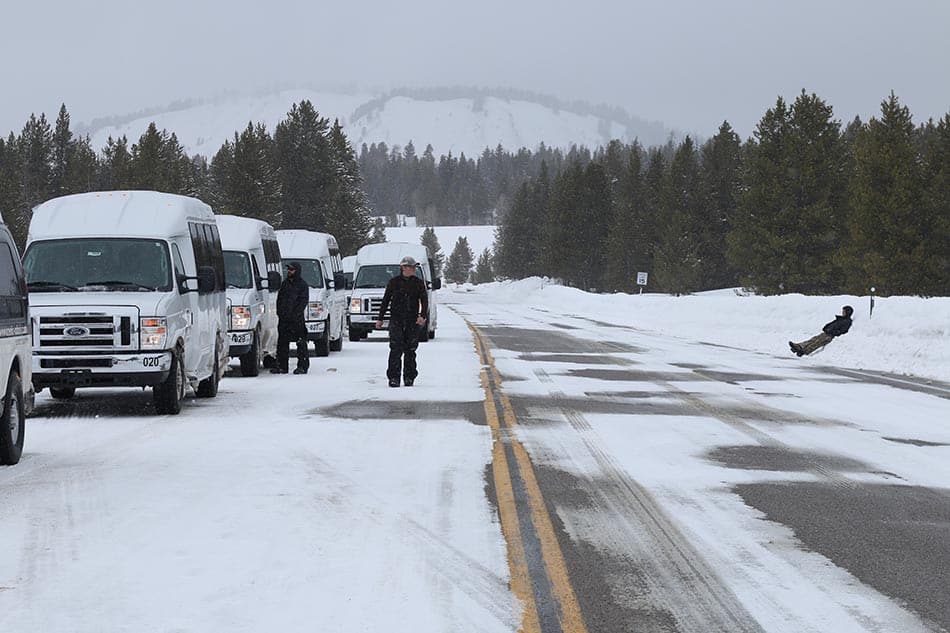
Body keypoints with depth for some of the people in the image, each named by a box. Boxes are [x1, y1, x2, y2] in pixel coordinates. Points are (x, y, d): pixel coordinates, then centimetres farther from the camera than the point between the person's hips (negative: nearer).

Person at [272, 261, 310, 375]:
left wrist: (295, 314, -15)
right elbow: (279, 298, 19)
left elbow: (304, 301, -7)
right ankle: (282, 366, 11)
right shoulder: (285, 283, 18)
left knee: (301, 343, -5)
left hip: (297, 318, -6)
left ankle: (302, 366, -3)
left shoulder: (302, 285, 0)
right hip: (283, 318, 6)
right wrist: (280, 312, 4)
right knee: (282, 343, 7)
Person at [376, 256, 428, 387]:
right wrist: (380, 318, 8)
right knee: (396, 349, -10)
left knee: (410, 350, 4)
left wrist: (423, 316, -17)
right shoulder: (394, 282, 6)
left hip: (412, 322, 1)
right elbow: (385, 301, 11)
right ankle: (393, 378, -9)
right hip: (396, 320, -1)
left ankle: (409, 377, 12)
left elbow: (424, 301, 0)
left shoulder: (418, 283, 7)